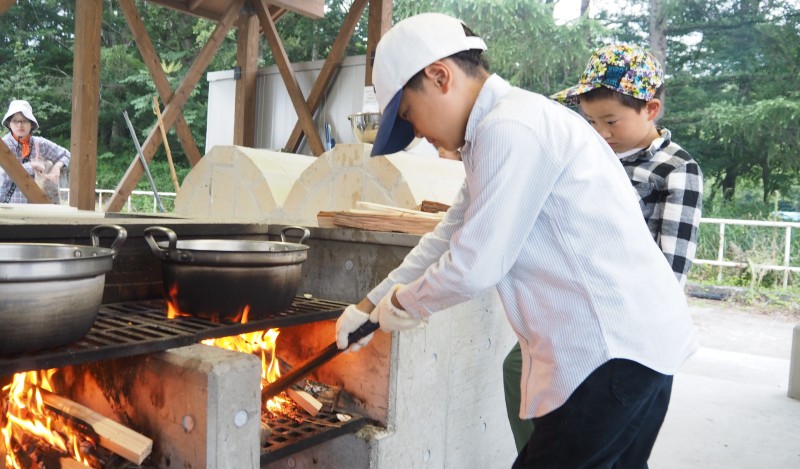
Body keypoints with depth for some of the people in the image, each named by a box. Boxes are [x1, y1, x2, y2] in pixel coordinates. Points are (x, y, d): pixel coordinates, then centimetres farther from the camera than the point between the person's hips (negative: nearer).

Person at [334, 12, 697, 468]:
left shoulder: (510, 127, -17)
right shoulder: (499, 129, 16)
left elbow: (474, 266, -19)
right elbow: (447, 239, 21)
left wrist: (402, 301, 1)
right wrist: (371, 305, 23)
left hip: (616, 346, -10)